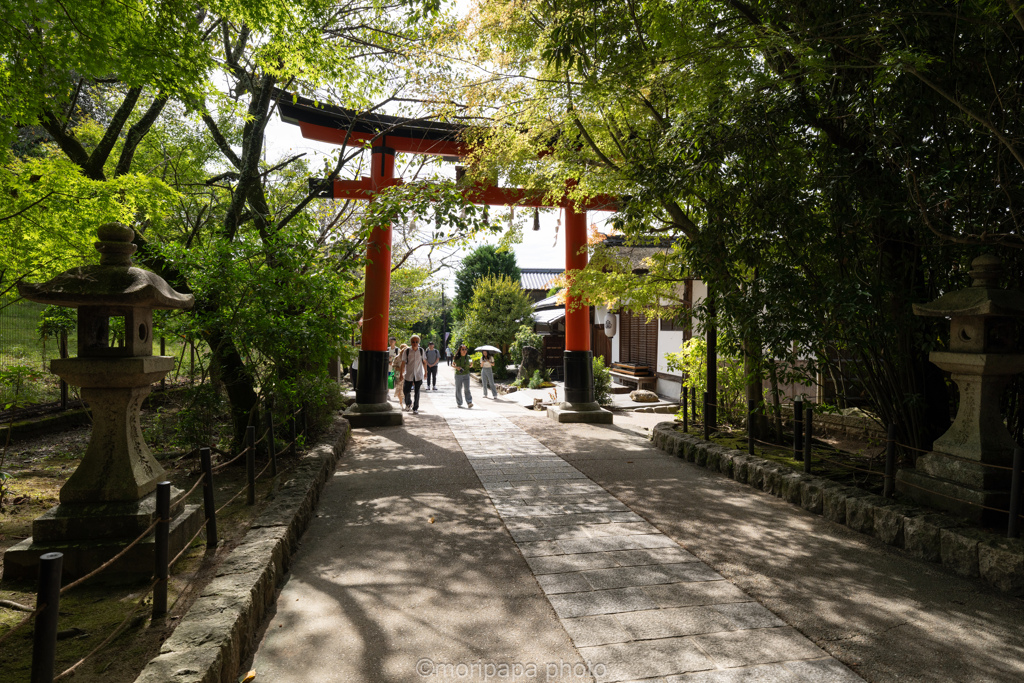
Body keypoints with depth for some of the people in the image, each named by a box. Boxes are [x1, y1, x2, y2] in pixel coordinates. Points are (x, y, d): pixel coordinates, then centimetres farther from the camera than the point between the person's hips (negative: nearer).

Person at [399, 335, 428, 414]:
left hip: (418, 375, 1)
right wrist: (401, 373, -5)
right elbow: (403, 363, -3)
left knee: (417, 392, 3)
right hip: (408, 375, -1)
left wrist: (425, 372, 10)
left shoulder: (421, 351, 0)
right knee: (406, 390, 2)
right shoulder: (406, 351, -5)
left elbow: (424, 362, 9)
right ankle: (408, 403, 33)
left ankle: (415, 408, 15)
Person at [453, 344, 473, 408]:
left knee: (467, 389, -11)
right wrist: (456, 367, -13)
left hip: (466, 374, 0)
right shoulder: (456, 357, -5)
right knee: (458, 389, 7)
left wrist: (471, 364, -7)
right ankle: (459, 403, 21)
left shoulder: (468, 357, 1)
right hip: (458, 375, 0)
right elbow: (452, 364, 5)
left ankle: (469, 403, -16)